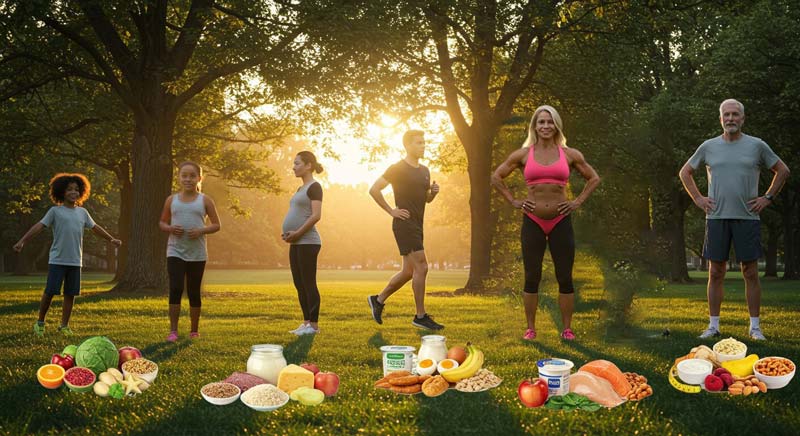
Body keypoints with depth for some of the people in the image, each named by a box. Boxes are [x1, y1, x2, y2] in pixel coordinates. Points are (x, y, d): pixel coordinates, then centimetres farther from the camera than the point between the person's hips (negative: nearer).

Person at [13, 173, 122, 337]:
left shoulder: (82, 212, 12)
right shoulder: (55, 211, -1)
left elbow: (95, 228, 25)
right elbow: (39, 226, -8)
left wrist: (111, 239, 30)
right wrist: (22, 241, -18)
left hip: (75, 261, 4)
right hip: (57, 260, -4)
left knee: (70, 294, 5)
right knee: (50, 292, -5)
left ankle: (64, 326, 16)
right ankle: (40, 323, 14)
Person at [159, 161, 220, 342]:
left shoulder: (205, 201, 3)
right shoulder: (172, 200, 6)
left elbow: (216, 225, 4)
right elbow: (162, 223, 13)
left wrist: (202, 230, -15)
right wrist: (170, 228, -10)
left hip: (197, 254, 0)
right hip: (175, 251, 0)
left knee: (194, 292, 8)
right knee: (175, 289, -12)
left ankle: (194, 330, 20)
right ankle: (173, 330, -7)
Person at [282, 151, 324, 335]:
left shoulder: (314, 187, -9)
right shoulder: (300, 189, 18)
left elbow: (316, 215, -18)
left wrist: (297, 233, -18)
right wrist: (289, 234, 7)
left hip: (307, 242, -9)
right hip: (296, 244, 9)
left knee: (308, 283, -5)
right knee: (299, 284, 11)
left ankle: (313, 325, 0)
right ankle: (306, 322, 17)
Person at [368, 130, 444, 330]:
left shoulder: (424, 171, 16)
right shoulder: (398, 169, -9)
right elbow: (374, 190, -12)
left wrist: (433, 192, 3)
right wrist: (391, 210, -12)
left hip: (416, 226, 9)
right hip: (405, 224, -9)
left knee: (409, 271, 12)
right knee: (421, 267, -11)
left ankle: (378, 300, 27)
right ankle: (420, 316, -4)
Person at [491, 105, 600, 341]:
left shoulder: (569, 154, 4)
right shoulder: (523, 154, 3)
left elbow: (594, 178, 16)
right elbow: (496, 177, 11)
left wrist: (578, 201, 5)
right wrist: (513, 201, 4)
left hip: (561, 221, 0)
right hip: (533, 221, 0)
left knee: (565, 279, 2)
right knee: (532, 278, 3)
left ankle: (567, 329, 10)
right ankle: (530, 328, 12)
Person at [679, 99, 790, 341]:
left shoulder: (757, 146, 5)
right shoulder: (709, 147, 8)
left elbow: (782, 171, 14)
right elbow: (685, 172, 19)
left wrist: (768, 198, 5)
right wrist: (698, 198, 9)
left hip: (747, 218, -1)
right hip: (717, 218, 1)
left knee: (750, 273, 0)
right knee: (715, 273, 3)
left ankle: (755, 327, 7)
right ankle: (713, 325, 10)